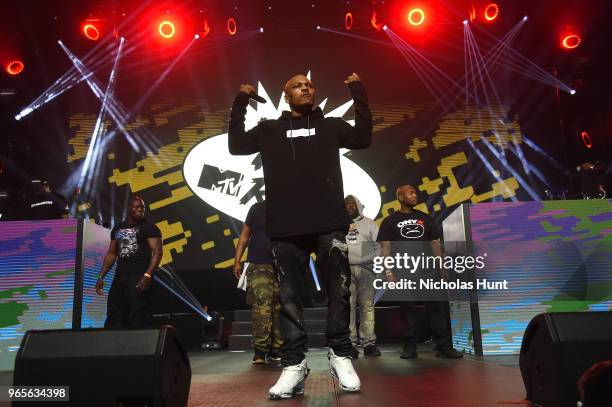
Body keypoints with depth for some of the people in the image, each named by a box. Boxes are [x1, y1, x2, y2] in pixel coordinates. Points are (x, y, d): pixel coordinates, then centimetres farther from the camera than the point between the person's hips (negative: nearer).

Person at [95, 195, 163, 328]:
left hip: (139, 277, -6)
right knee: (113, 318, 7)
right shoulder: (117, 228, 16)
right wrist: (101, 277, 12)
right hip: (120, 276, 6)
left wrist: (147, 275, -21)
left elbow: (157, 252, -10)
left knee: (139, 319, -8)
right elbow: (111, 253, 20)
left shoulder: (149, 227, -2)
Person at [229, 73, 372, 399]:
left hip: (329, 224, 0)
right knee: (289, 297, 0)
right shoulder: (270, 129, 19)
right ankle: (293, 365, 7)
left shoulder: (331, 126, 19)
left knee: (338, 291, -1)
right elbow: (236, 145, 13)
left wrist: (358, 93, 9)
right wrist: (240, 102, 13)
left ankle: (340, 357, 13)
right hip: (286, 228, 0)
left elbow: (363, 137, 8)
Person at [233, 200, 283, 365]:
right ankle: (260, 349, -8)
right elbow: (245, 234, 10)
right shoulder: (257, 209, 6)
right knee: (262, 305, -13)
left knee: (279, 308, 2)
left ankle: (275, 349, 11)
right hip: (258, 266, -2)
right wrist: (237, 261, 5)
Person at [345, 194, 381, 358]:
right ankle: (350, 343, -1)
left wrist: (372, 261, -4)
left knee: (367, 305, -1)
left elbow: (379, 245, 8)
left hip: (365, 269, 0)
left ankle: (369, 343, 3)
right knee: (348, 306, -3)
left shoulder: (369, 223, 13)